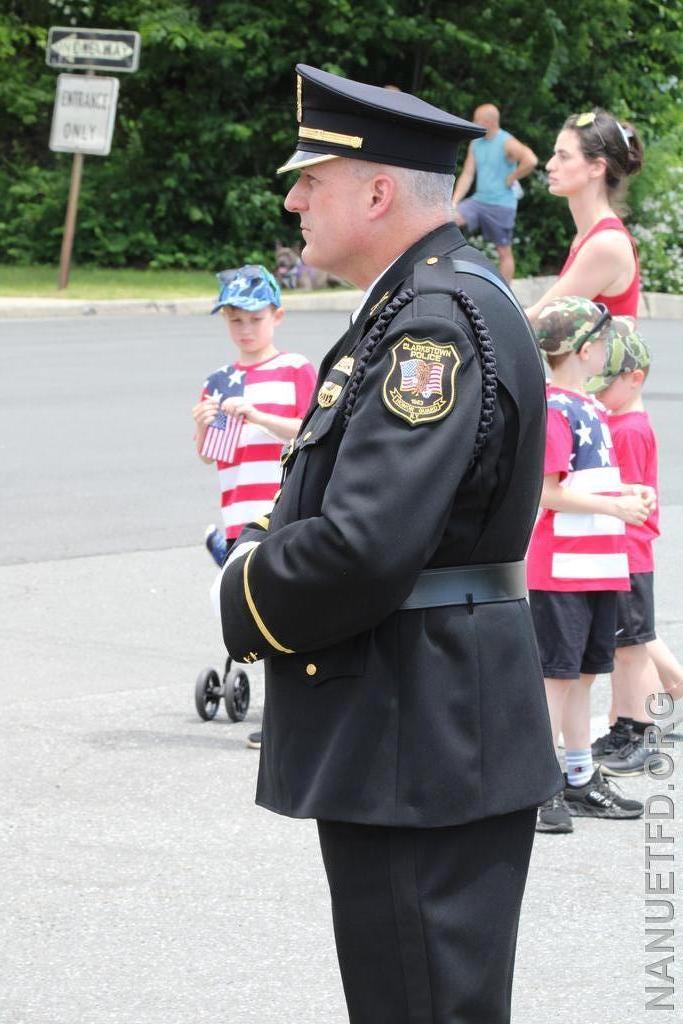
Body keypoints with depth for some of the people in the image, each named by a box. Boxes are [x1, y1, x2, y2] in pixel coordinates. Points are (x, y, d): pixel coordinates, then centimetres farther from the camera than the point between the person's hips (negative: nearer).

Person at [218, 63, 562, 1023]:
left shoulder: (443, 319, -20)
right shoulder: (413, 305, 13)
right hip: (405, 736, 11)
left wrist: (251, 602, -10)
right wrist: (268, 545, 3)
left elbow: (364, 547, -28)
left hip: (422, 752, -11)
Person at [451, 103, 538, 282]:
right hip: (479, 200, 6)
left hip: (502, 204, -6)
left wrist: (511, 178, -17)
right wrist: (454, 202, -2)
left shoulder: (507, 143, -13)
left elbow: (530, 160, -30)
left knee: (504, 252, 4)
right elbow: (467, 176, 8)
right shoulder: (475, 144, 8)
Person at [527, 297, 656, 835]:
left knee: (583, 673, 14)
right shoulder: (554, 410, -14)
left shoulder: (591, 409, 16)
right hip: (562, 569, -9)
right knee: (557, 675, -6)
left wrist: (629, 491, 8)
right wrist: (614, 506, -17)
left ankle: (582, 782, 21)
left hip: (599, 567, 9)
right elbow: (548, 492, -19)